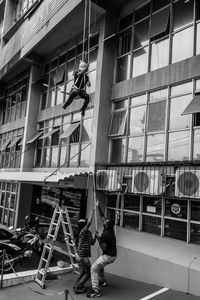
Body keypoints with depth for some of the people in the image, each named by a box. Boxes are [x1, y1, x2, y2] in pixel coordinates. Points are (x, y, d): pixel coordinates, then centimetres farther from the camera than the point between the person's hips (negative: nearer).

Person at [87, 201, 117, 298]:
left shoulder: (105, 235, -24)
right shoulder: (110, 229, 0)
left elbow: (104, 248, -22)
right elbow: (102, 216, 7)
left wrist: (98, 238, -16)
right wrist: (98, 206, 9)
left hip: (108, 256, -9)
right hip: (113, 255, 9)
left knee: (94, 268, -5)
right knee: (99, 265, 31)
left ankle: (96, 291, -8)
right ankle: (102, 281, 43)